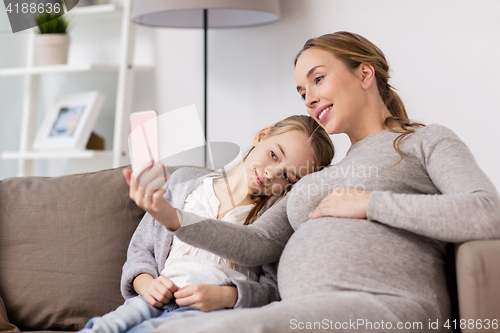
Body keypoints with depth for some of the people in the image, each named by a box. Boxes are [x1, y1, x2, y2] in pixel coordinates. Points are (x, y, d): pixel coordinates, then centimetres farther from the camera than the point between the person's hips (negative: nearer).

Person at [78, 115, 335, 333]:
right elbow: (140, 249, 20)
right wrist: (145, 283, -1)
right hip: (157, 300, 3)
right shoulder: (184, 182, 18)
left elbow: (274, 288, 0)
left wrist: (225, 296, -17)